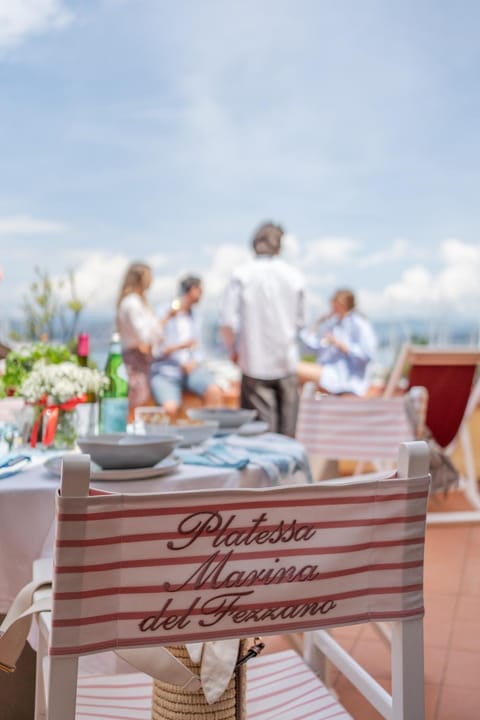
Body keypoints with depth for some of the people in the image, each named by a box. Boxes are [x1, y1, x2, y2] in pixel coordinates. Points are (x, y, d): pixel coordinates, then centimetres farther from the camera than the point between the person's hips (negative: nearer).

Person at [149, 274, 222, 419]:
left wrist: (194, 362, -6)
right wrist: (181, 346, -19)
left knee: (215, 392, -26)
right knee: (171, 408, -32)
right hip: (165, 374, -4)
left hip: (190, 370, 5)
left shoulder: (194, 317, 14)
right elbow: (154, 352, -8)